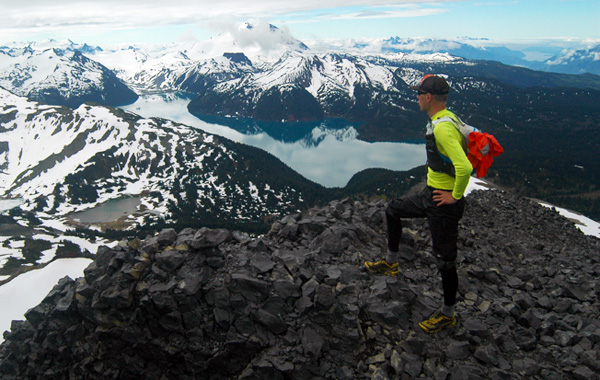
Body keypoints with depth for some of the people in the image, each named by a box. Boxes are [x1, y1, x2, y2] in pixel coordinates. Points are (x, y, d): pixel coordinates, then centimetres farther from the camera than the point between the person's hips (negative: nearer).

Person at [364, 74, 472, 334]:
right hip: (430, 193, 10)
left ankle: (448, 315, 23)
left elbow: (464, 167, -37)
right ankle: (391, 263, 38)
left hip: (444, 202, -10)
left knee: (445, 259, 4)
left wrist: (455, 196, -21)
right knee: (393, 210, 23)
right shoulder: (446, 118, 7)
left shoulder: (442, 128, -26)